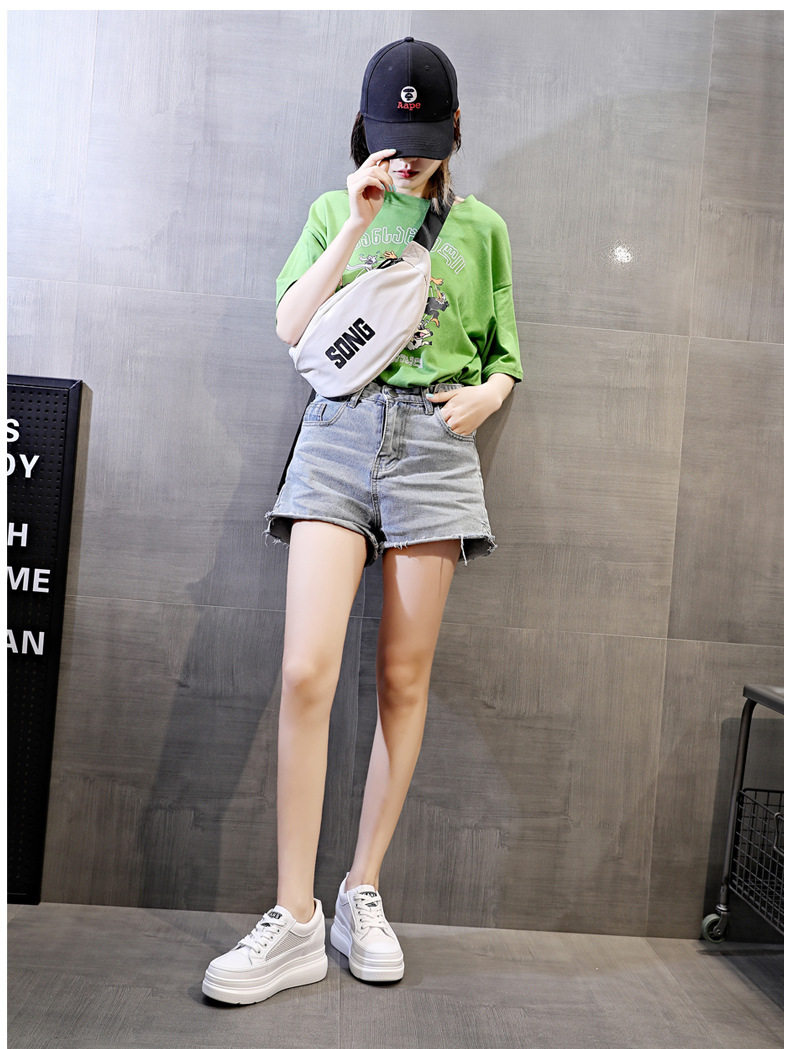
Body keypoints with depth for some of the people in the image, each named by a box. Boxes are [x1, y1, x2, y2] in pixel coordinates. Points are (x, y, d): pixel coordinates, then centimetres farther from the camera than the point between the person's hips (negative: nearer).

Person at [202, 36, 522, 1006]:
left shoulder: (481, 227, 17)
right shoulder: (336, 209, 17)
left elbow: (504, 355, 19)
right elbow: (291, 327, 4)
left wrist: (487, 395, -3)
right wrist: (356, 225, -3)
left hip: (436, 443, 1)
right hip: (339, 433, 0)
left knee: (404, 676, 1)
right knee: (306, 672, -13)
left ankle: (363, 893, 16)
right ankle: (295, 922, -1)